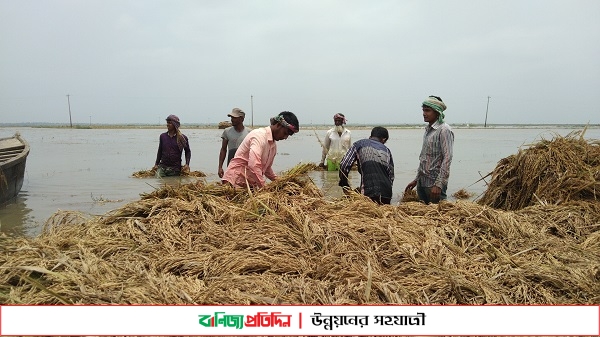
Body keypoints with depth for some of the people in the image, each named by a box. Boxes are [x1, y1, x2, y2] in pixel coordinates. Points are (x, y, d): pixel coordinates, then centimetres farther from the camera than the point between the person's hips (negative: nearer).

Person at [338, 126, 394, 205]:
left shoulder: (359, 144, 10)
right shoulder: (387, 151, 20)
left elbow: (344, 166, 2)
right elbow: (391, 176, 18)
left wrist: (345, 186, 14)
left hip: (369, 193, -4)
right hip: (386, 194, 4)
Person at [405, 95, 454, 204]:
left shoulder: (444, 130, -11)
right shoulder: (428, 130, 15)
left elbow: (447, 158, -18)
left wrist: (438, 184, -23)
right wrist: (416, 179, 20)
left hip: (434, 184, -8)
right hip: (422, 182, 8)